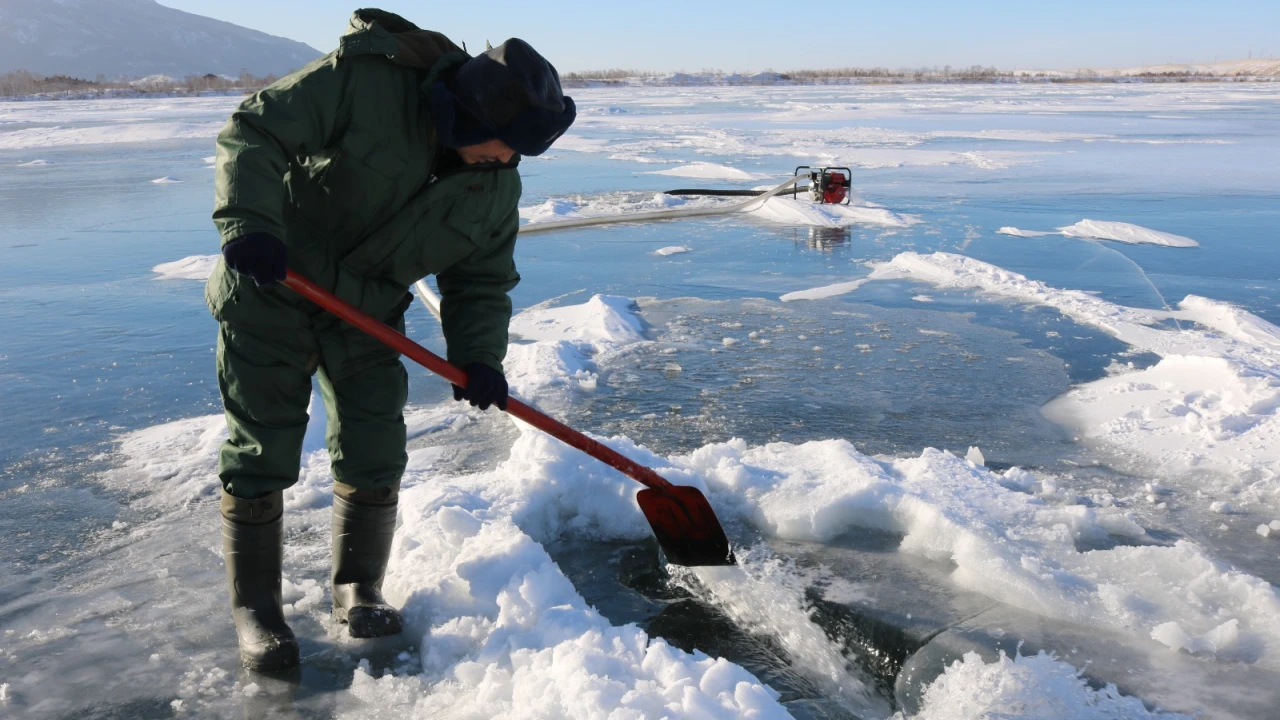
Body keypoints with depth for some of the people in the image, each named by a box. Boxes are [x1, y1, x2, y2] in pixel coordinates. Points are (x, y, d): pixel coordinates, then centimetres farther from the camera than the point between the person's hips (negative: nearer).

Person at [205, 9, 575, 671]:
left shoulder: (497, 188, -7)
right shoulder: (363, 78, -23)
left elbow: (481, 280, 2)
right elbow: (253, 132, -22)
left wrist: (477, 356, -14)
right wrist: (250, 223, -36)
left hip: (366, 319, 4)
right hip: (269, 300, -4)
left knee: (374, 457, 2)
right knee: (260, 455, 1)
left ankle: (358, 591, 24)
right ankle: (253, 608, 17)